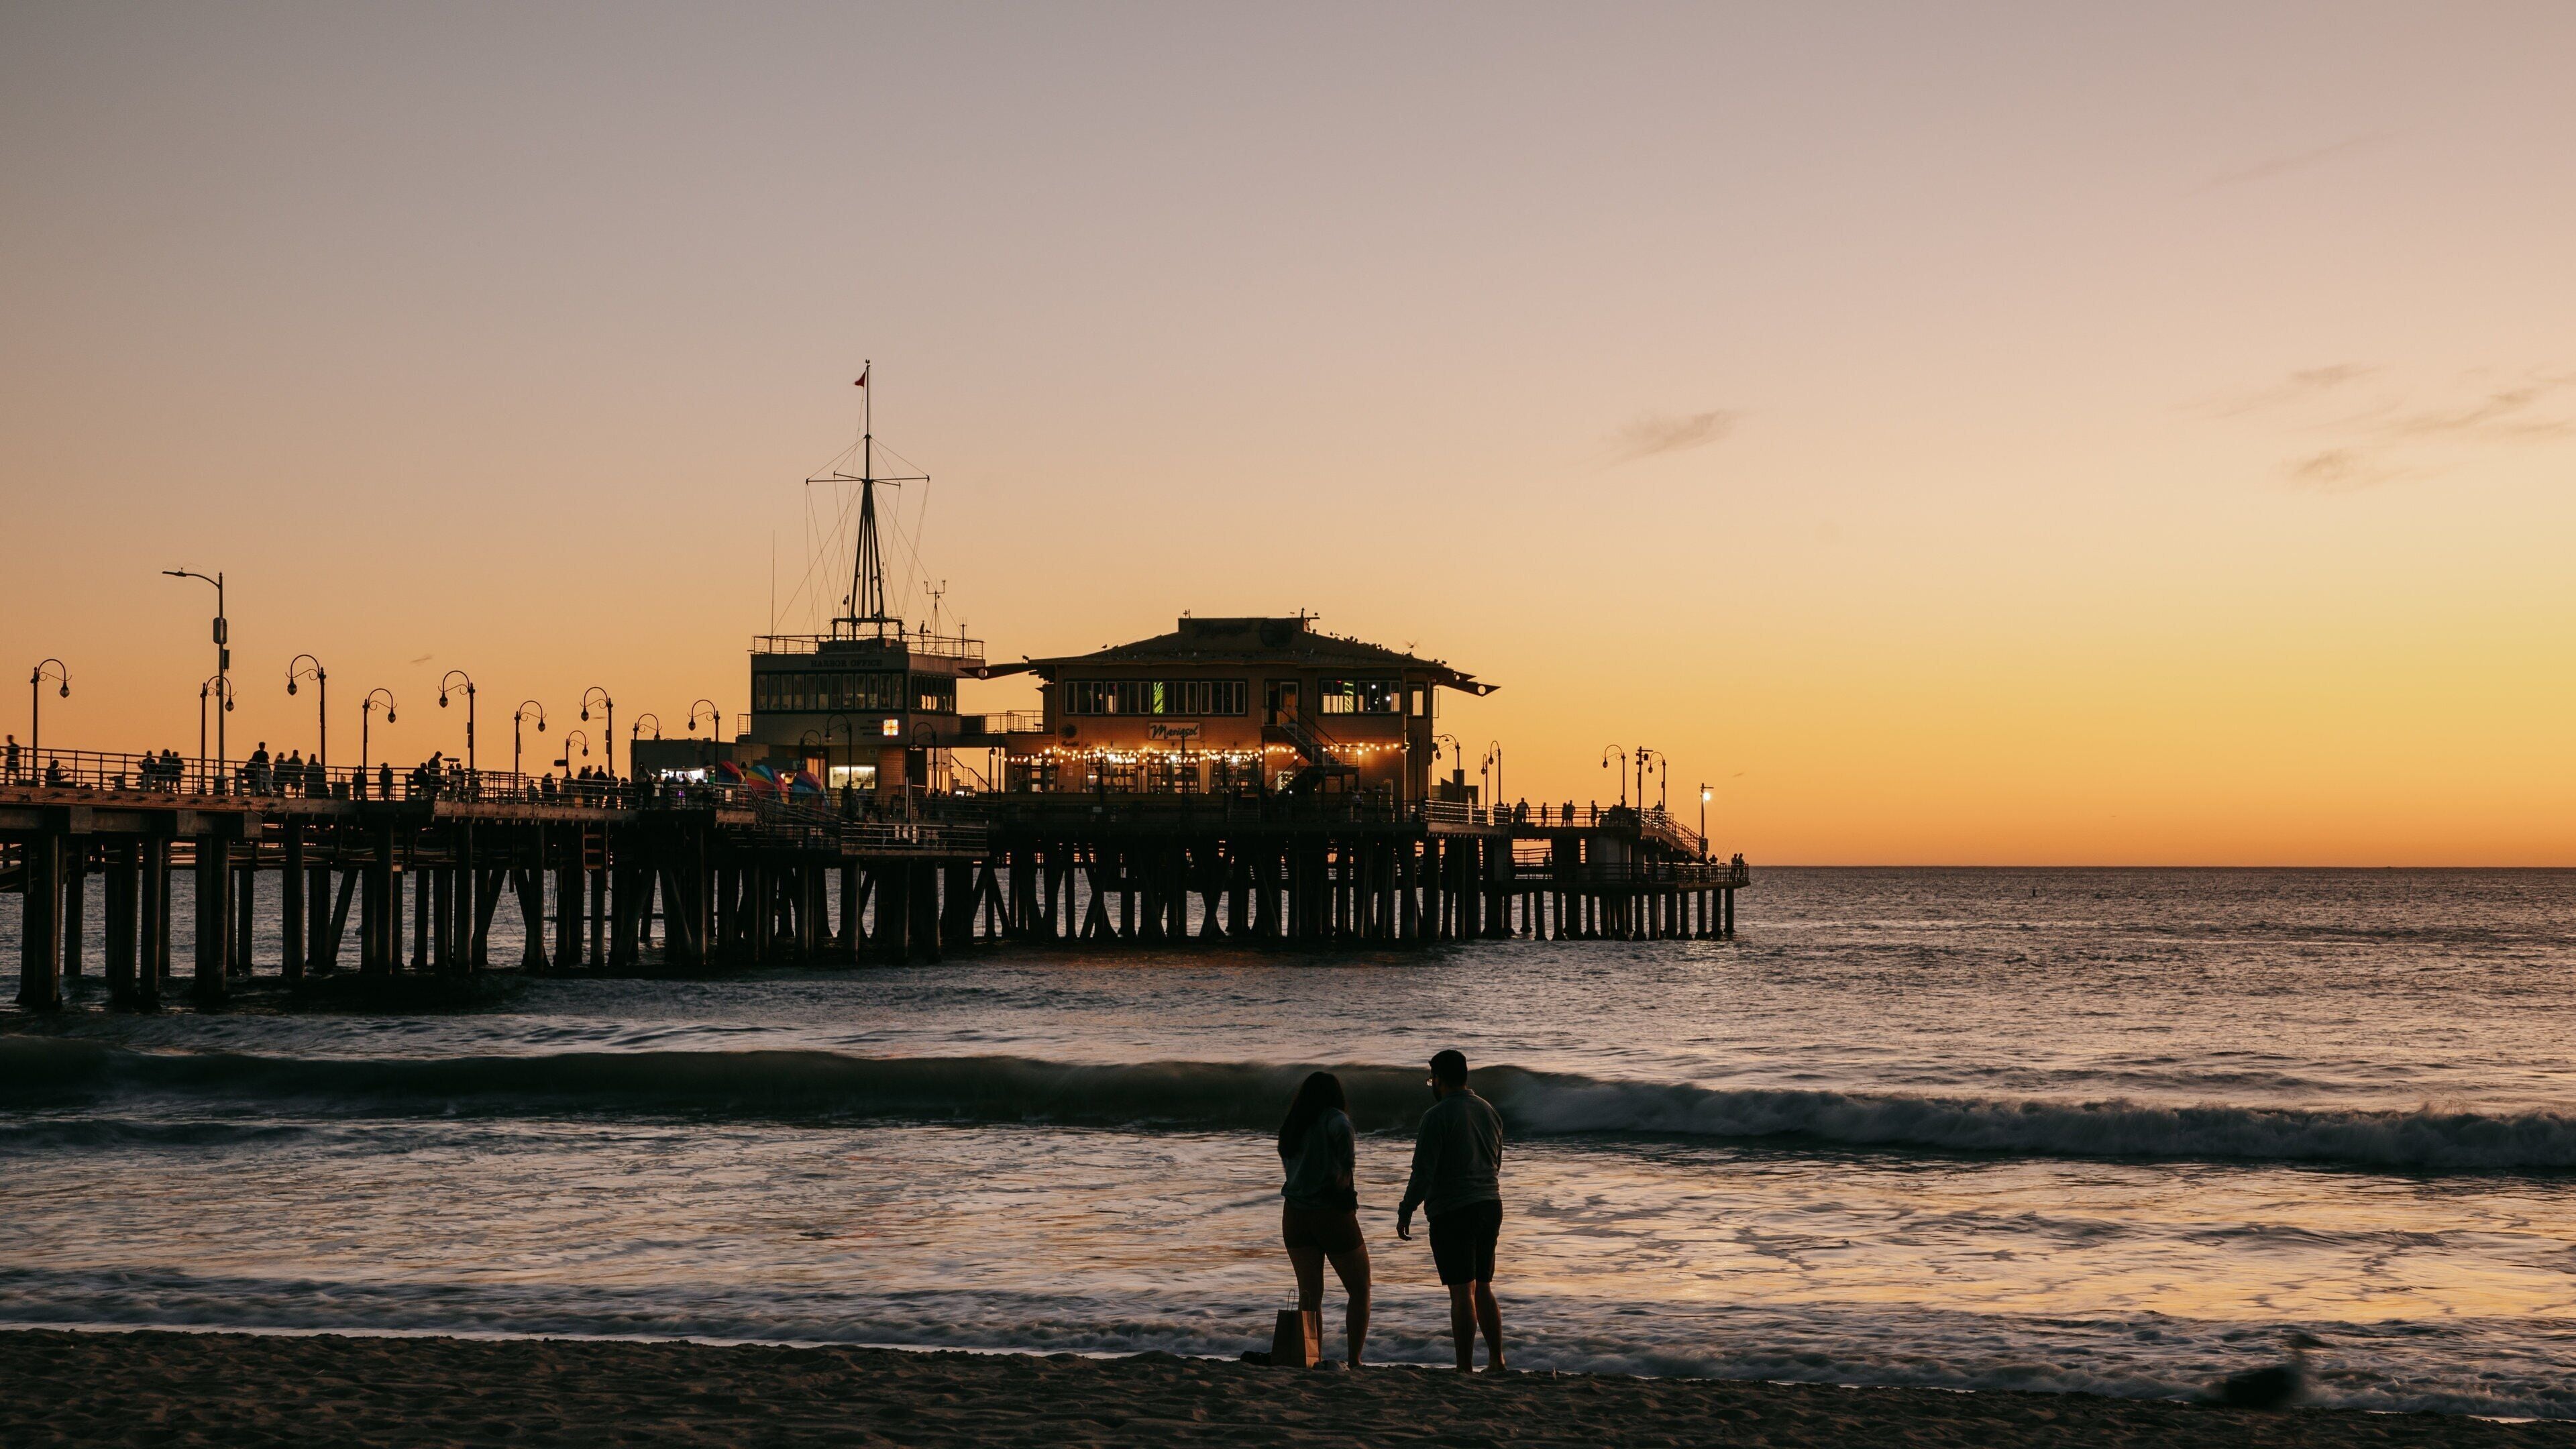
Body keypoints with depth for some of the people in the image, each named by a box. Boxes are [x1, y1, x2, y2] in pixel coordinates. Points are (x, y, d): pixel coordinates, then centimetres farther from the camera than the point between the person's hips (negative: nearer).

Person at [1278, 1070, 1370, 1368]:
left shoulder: (1290, 1126, 10)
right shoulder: (1333, 1117, -8)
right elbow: (1342, 1131, -27)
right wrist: (1347, 1167, -16)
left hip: (1295, 1215, 5)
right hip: (1332, 1213, -5)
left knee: (1309, 1294, 6)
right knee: (1359, 1292, 8)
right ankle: (1354, 1360, 2)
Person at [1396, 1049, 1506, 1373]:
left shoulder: (1438, 1116, -12)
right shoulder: (1489, 1111, 12)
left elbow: (1424, 1172, -15)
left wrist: (1405, 1212, -7)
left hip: (1452, 1212, -7)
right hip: (1490, 1206, 7)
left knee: (1462, 1292, -6)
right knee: (1483, 1288, 15)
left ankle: (1465, 1368, -5)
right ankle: (1496, 1361, 14)